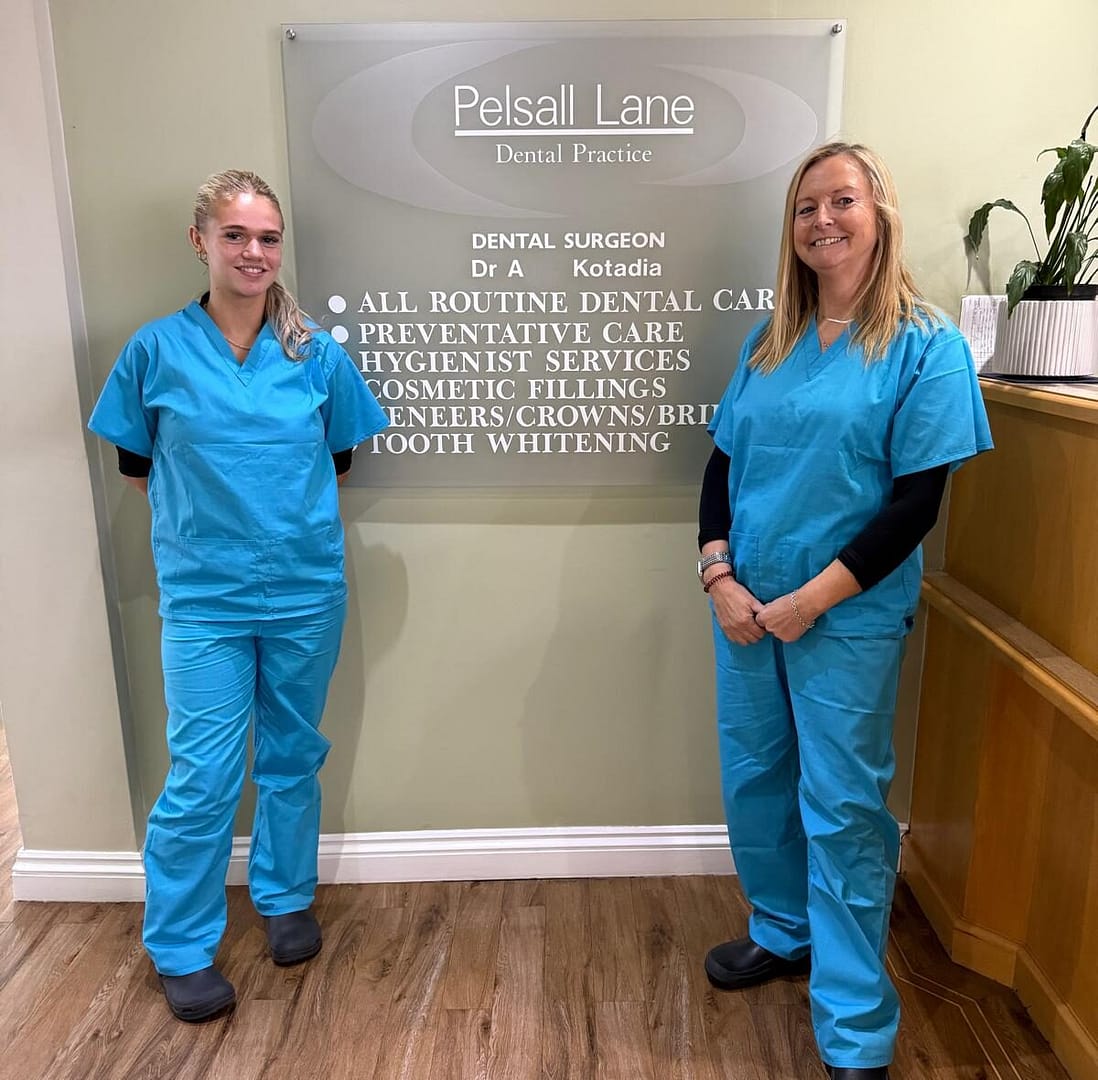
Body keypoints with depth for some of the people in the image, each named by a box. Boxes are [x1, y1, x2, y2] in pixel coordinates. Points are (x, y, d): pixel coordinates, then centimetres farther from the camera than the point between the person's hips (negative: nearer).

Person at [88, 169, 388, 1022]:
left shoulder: (318, 354, 0)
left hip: (307, 591, 2)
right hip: (204, 598, -2)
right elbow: (138, 469, 5)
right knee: (203, 775, 2)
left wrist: (288, 506, 1)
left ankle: (287, 899, 38)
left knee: (293, 755, 16)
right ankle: (181, 950, 24)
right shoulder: (157, 350, -3)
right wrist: (205, 512, 1)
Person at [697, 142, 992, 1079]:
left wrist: (810, 599, -17)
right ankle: (785, 933, 42)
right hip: (745, 608, 5)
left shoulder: (927, 346, -7)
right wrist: (719, 574, -7)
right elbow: (723, 464, 8)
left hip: (848, 621, -5)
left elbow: (918, 501, -12)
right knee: (753, 780, 16)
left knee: (842, 809, 3)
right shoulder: (769, 343, 8)